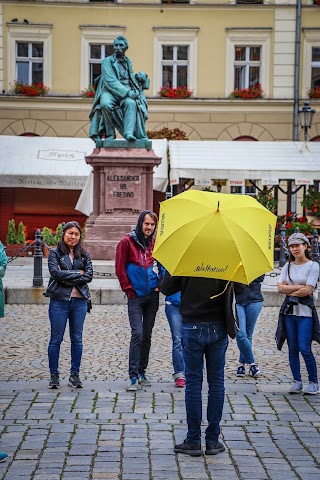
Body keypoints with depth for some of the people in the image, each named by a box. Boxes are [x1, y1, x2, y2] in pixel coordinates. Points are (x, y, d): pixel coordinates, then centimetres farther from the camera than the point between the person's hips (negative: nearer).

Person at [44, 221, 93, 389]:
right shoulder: (54, 253, 4)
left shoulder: (84, 255, 11)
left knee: (77, 338, 5)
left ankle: (75, 374, 13)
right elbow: (55, 272, -12)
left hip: (80, 301, 3)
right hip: (59, 300, -2)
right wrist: (78, 273, -10)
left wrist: (67, 278, -11)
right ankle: (54, 375, 9)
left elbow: (89, 276, -2)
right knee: (56, 339, 1)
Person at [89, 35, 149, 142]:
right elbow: (110, 81, -11)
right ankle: (110, 133, -22)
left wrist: (138, 77, 6)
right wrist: (127, 92, -23)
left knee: (131, 103, -33)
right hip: (110, 91, -3)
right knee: (106, 104, -37)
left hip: (126, 92, 3)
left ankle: (129, 133, -47)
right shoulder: (107, 61, 2)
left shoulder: (128, 62, 20)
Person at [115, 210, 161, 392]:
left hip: (152, 296, 4)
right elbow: (120, 269, -4)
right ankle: (133, 377, -10)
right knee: (137, 334, -12)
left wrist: (159, 284, 2)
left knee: (147, 335, 9)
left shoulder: (155, 243, 7)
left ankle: (142, 372, 19)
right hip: (135, 296, -4)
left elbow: (162, 265, 16)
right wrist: (129, 289, -5)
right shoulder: (127, 242, -4)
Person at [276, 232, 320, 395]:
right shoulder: (288, 266, 12)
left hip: (305, 311, -4)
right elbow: (280, 288, 1)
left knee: (304, 348, -10)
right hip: (289, 310, 5)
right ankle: (297, 381, 12)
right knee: (292, 348, 4)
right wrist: (299, 287, -8)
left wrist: (290, 290, -2)